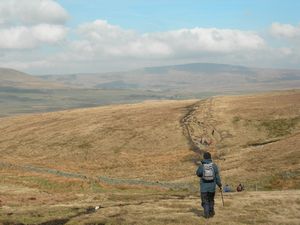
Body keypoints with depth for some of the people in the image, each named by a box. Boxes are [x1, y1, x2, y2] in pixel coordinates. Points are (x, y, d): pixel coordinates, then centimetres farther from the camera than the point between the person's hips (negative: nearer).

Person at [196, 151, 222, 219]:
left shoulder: (201, 166, -9)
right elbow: (217, 177, -4)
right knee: (211, 200, 22)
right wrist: (220, 185, 6)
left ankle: (206, 214, 1)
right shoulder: (214, 166, -7)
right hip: (212, 187, 2)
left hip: (204, 187, -2)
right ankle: (211, 212, 27)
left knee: (205, 201, 10)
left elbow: (198, 173, 9)